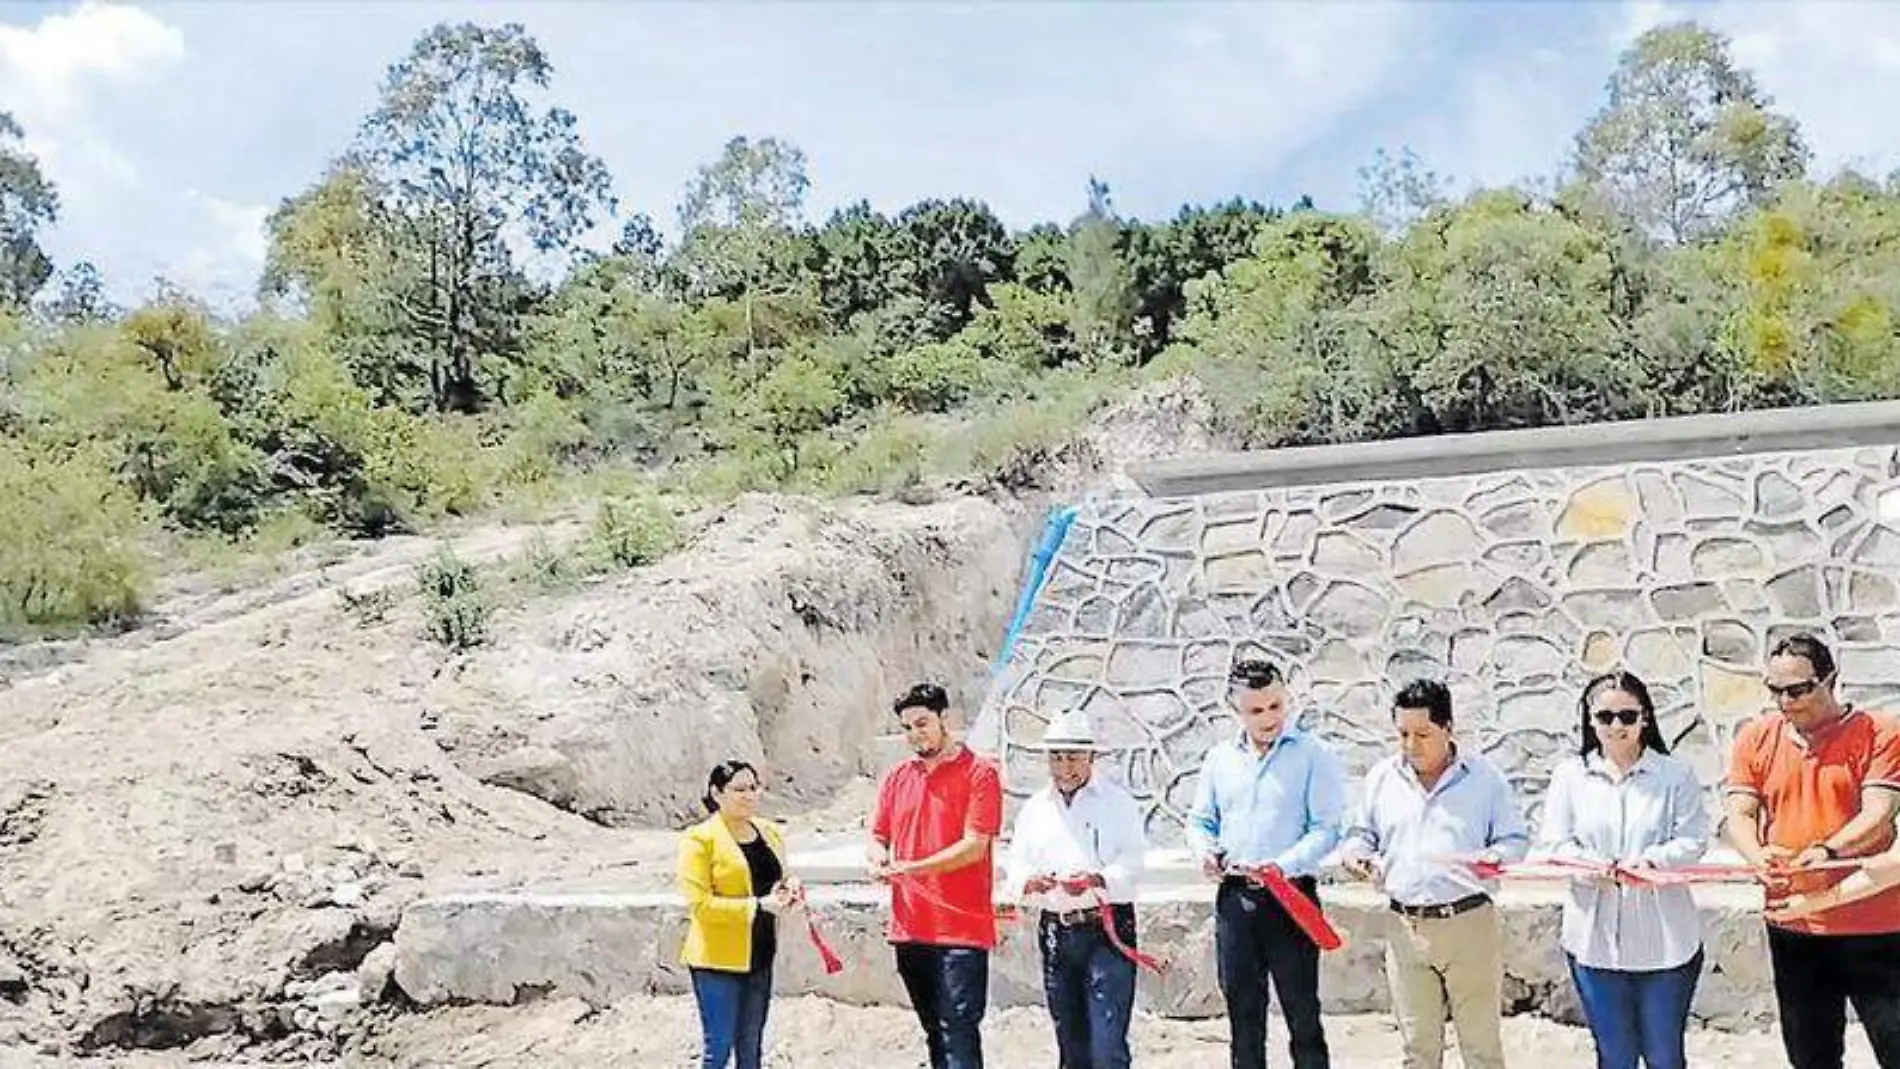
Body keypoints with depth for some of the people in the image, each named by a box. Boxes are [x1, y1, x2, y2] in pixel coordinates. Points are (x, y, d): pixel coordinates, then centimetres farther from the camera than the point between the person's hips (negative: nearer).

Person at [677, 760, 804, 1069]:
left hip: (759, 955, 7)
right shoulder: (700, 838, -12)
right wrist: (758, 905, -24)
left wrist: (789, 891, -1)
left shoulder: (770, 832, 9)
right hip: (717, 960, -6)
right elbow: (699, 903, -18)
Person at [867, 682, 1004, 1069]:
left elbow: (974, 845, -14)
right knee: (934, 1030, 14)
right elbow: (878, 836, 16)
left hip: (962, 931, -6)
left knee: (958, 1031, -9)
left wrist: (912, 867, -21)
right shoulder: (896, 777, 12)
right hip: (910, 929, 6)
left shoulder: (978, 773, -6)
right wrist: (879, 859, -8)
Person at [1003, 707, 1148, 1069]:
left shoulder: (1117, 801, 3)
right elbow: (1015, 867, 10)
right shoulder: (1034, 809, 15)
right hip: (1056, 932, 5)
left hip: (1108, 929, -4)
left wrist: (1098, 880, -25)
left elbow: (1132, 863, -6)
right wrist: (1029, 882, -13)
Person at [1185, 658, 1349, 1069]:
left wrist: (1281, 866, -22)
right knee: (1242, 1011, 11)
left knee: (1302, 1011, -1)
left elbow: (1327, 829, -9)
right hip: (1233, 897, 5)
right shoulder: (1220, 758, 11)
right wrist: (1204, 850, -3)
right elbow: (1200, 820, 19)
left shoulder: (1313, 755, -4)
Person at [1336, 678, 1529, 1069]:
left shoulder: (1485, 777, 0)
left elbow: (1515, 840, 4)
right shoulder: (1381, 777, 9)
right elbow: (1360, 832, 18)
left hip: (1471, 923, -3)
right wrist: (1355, 855, -4)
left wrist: (1493, 858, -17)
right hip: (1405, 929, 3)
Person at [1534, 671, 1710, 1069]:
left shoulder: (1675, 774, 2)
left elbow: (1693, 840, -5)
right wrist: (1594, 866, -19)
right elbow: (1552, 845, 1)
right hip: (1595, 937, 1)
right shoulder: (1570, 775, 5)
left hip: (1664, 939, -1)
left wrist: (1653, 861, -24)